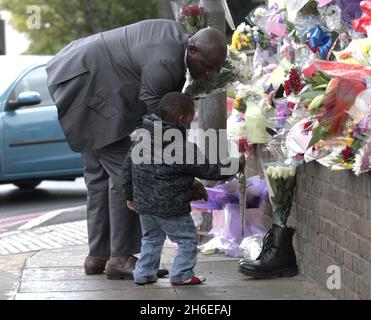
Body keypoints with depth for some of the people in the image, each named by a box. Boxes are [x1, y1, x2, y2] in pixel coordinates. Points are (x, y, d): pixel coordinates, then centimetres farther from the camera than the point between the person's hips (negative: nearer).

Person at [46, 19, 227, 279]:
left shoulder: (175, 33, 3)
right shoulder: (165, 64, -26)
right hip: (89, 89, -11)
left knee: (100, 173, 12)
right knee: (126, 172, -10)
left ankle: (98, 256, 17)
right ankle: (120, 258, -7)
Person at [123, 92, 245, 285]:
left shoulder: (142, 137, 2)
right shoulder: (185, 148, -17)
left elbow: (129, 166, 8)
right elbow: (208, 171, -8)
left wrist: (130, 195, 18)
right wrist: (235, 166, 6)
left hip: (143, 204, 7)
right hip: (170, 207, -6)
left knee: (151, 239, 22)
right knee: (187, 239, 9)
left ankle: (143, 274, 21)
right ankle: (182, 274, 9)